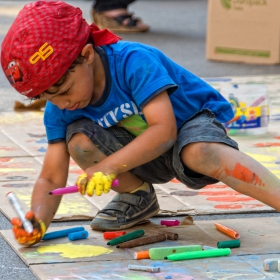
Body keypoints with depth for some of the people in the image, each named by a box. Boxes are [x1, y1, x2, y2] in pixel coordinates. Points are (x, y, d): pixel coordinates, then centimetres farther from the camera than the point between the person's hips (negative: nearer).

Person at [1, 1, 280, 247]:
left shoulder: (133, 61, -29)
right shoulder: (59, 111, -12)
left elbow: (164, 131, -35)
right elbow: (50, 180, -10)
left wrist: (109, 166, -42)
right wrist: (37, 221, -30)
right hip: (147, 161, 5)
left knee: (201, 153, -40)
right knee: (79, 140, -21)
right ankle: (137, 196, 3)